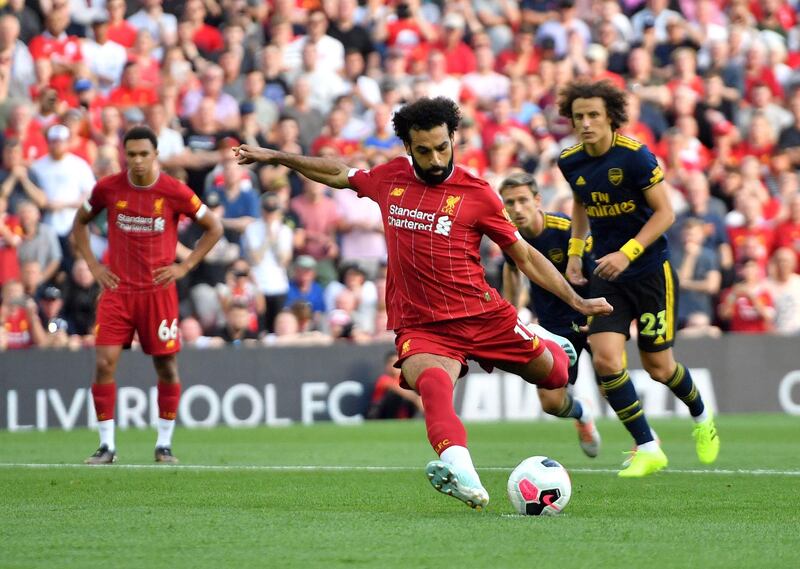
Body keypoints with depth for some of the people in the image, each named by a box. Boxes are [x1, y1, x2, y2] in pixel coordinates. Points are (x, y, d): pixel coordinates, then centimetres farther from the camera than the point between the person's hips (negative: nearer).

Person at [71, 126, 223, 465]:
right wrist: (93, 265, 5)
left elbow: (214, 228, 5)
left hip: (158, 290, -1)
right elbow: (80, 223, 16)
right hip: (117, 289, 1)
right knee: (104, 363, -9)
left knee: (167, 367, 2)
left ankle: (164, 445, 15)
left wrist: (185, 266, -2)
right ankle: (106, 446, -1)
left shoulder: (175, 192, -6)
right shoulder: (108, 188, -2)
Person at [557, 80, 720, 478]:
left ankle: (701, 418, 38)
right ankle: (647, 449, -4)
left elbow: (665, 213, -14)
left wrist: (627, 253, -23)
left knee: (658, 367, 4)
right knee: (605, 358, -15)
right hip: (606, 277, 4)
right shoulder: (571, 163, -1)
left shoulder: (634, 156, -17)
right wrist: (575, 251, 11)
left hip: (650, 270, -4)